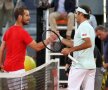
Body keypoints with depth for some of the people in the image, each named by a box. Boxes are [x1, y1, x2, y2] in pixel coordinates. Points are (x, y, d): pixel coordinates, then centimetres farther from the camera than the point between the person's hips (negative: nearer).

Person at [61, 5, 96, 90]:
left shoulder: (83, 26, -9)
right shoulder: (89, 27, 20)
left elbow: (88, 44, -24)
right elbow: (76, 45, 23)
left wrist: (70, 50, -22)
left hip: (80, 65, -9)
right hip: (90, 65, 9)